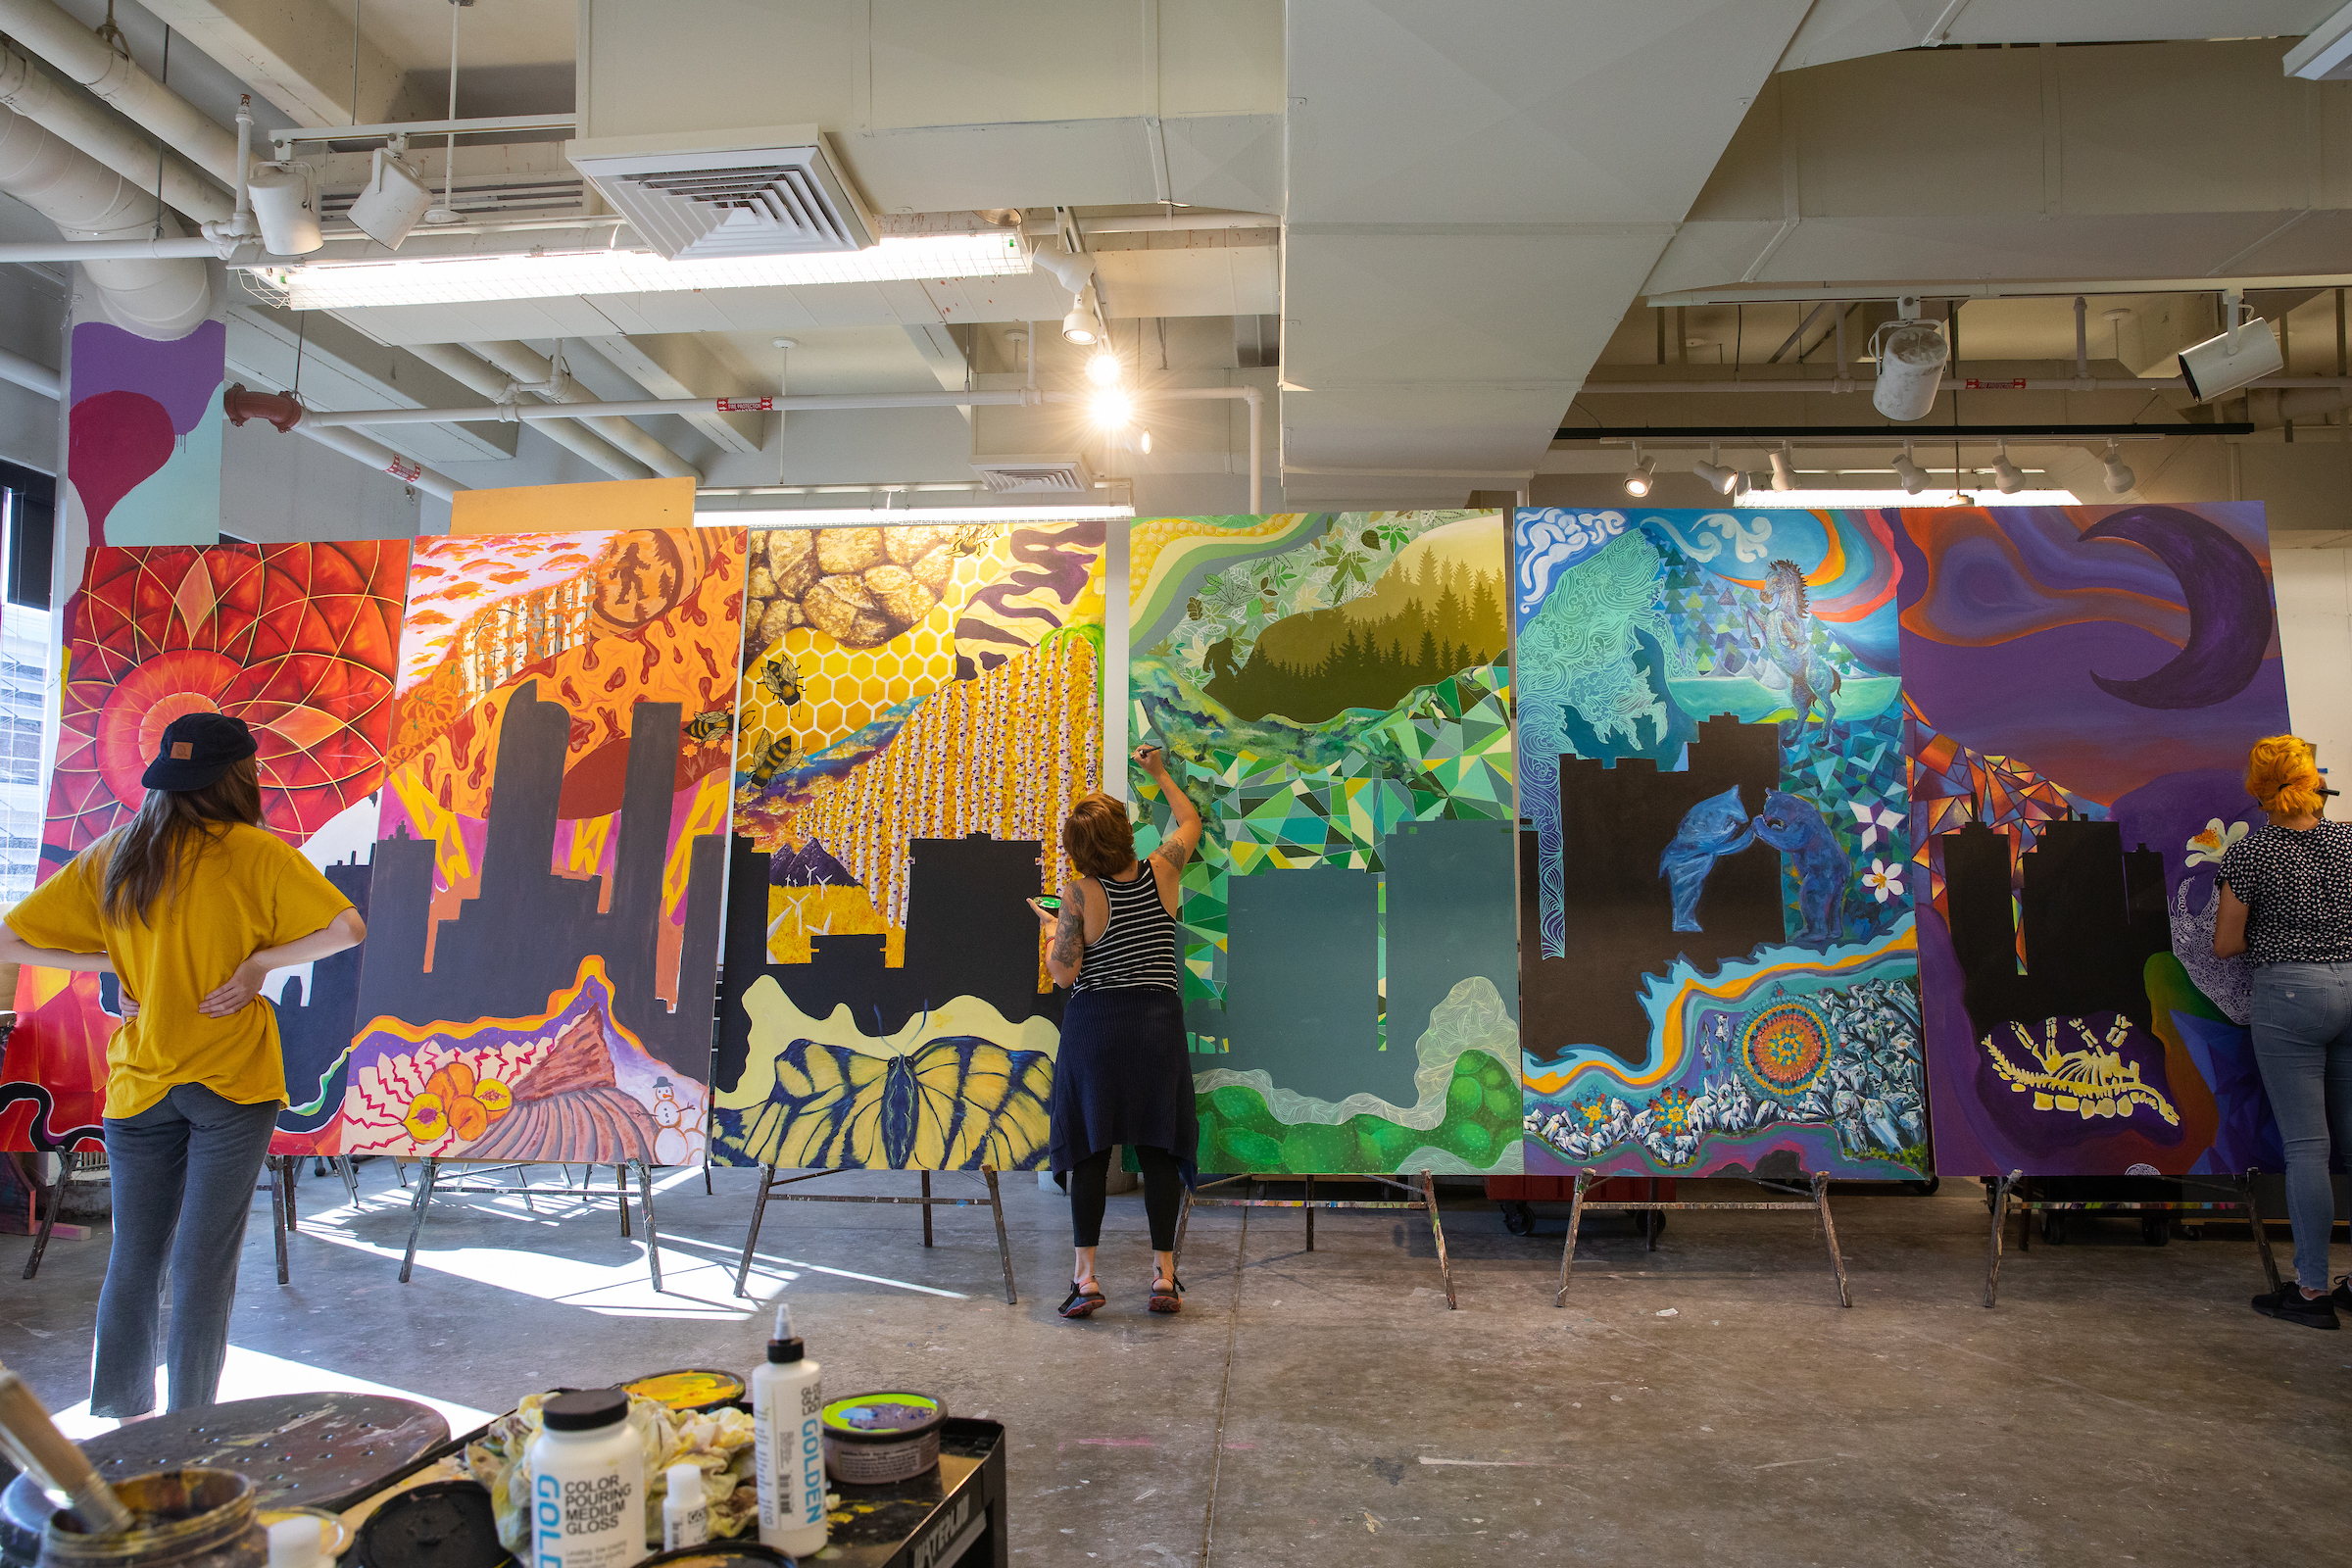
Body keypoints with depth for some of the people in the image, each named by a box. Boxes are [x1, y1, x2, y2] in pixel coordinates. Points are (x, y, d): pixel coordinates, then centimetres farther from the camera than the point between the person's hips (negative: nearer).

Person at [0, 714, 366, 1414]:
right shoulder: (256, 853, -9)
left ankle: (120, 1422, 23)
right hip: (232, 1080, -4)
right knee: (205, 1264, 3)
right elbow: (348, 928, -18)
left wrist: (111, 964, 5)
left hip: (138, 1084, 4)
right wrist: (258, 963, -10)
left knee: (132, 1260, 14)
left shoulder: (109, 857, 4)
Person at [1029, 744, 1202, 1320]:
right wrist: (1160, 773, 31)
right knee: (1159, 1146, 7)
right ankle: (1164, 1275, 9)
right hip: (1159, 1022, 2)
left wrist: (1053, 926, 8)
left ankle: (1086, 1275, 2)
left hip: (1095, 1024, -2)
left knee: (1091, 1145, 4)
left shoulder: (1081, 894, -10)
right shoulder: (1161, 871, -1)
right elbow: (1190, 821, 19)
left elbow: (1062, 974, -8)